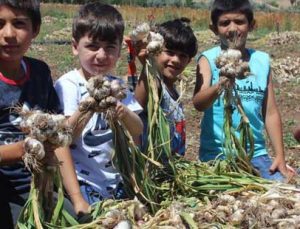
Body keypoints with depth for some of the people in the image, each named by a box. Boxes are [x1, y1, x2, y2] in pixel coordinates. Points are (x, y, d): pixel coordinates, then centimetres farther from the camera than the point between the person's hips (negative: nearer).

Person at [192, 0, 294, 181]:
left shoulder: (262, 61, 5)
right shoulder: (209, 59, -6)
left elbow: (271, 113, 9)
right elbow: (198, 104, -21)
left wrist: (280, 156, 5)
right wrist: (220, 84, -41)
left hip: (256, 153, 3)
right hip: (217, 154, -3)